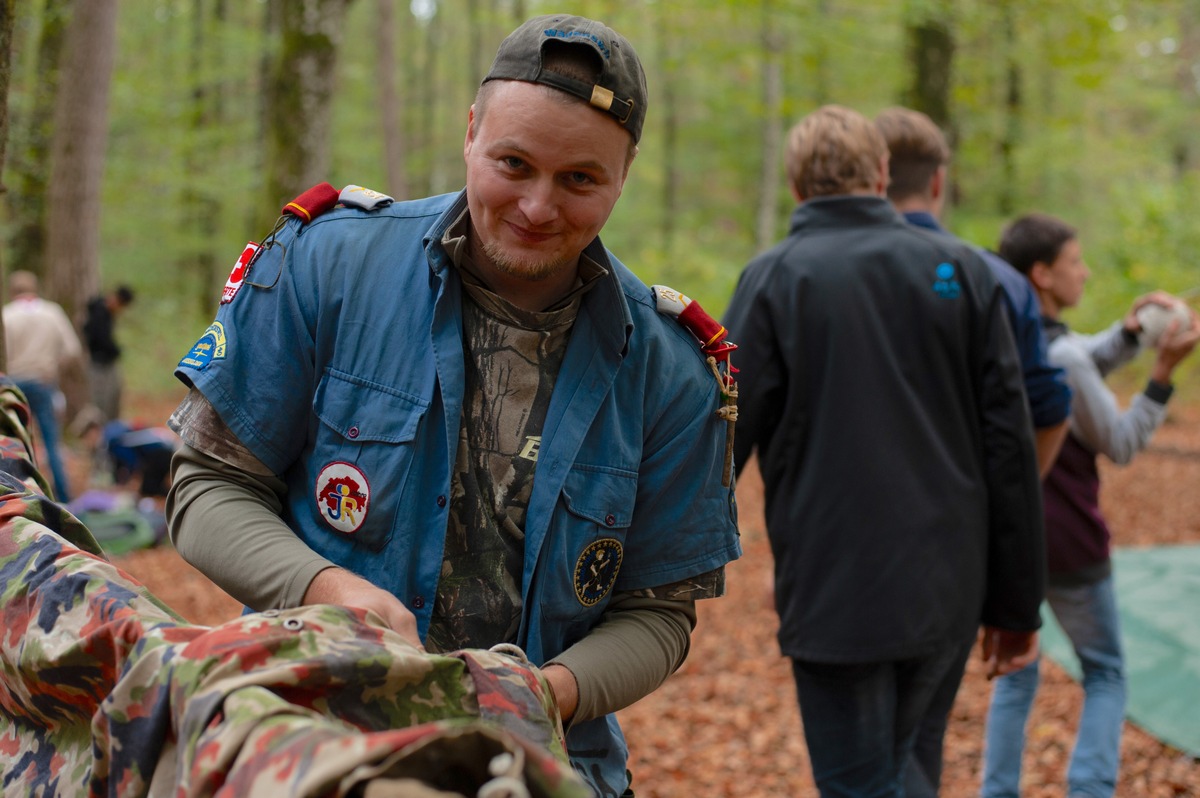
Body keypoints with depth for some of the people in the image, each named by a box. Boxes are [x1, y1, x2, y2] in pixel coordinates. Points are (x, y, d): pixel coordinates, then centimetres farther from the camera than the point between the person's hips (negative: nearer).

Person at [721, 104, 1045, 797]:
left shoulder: (774, 279, -5)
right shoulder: (962, 271, 4)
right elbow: (1011, 443, 3)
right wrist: (1017, 602, 9)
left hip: (835, 597, -4)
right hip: (949, 593, 4)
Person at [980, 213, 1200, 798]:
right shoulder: (1061, 359, -22)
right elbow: (1121, 446, -11)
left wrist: (1130, 327, -3)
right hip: (1067, 543, -6)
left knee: (1015, 672, 17)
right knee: (1104, 674, 12)